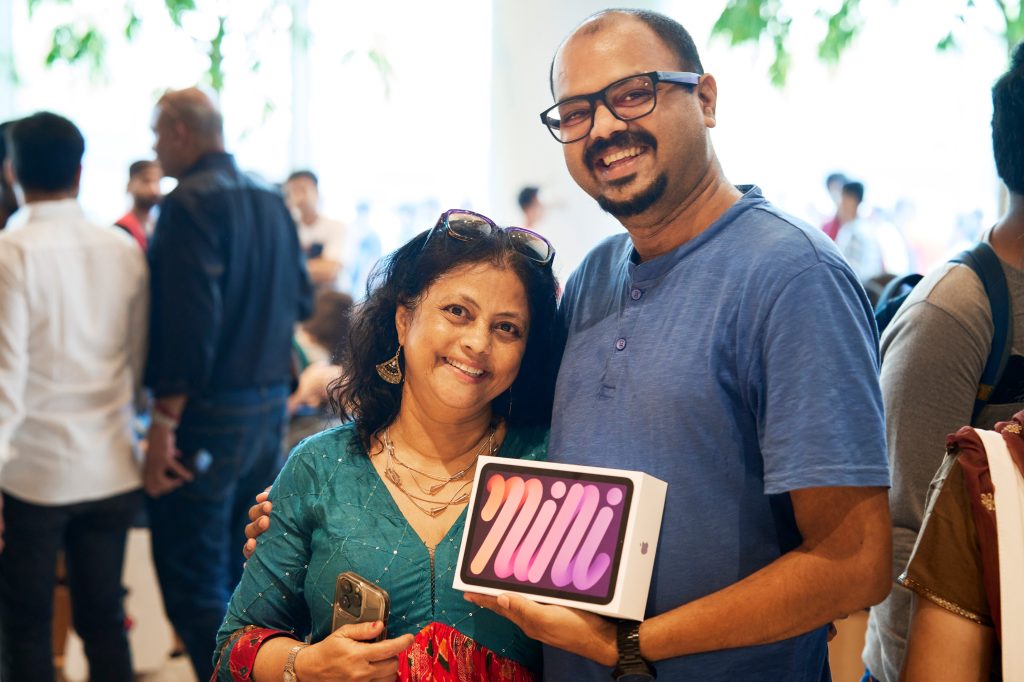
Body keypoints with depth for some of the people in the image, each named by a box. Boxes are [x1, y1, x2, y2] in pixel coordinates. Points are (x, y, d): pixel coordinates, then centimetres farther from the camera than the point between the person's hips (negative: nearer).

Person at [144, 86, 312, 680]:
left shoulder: (191, 203, -14)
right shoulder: (271, 202, 10)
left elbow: (191, 319, -21)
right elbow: (301, 301, 14)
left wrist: (164, 420, -19)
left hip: (209, 410, -8)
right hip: (271, 406, 8)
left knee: (194, 584, -1)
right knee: (250, 569, 18)